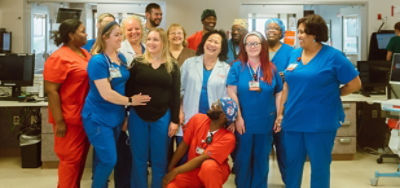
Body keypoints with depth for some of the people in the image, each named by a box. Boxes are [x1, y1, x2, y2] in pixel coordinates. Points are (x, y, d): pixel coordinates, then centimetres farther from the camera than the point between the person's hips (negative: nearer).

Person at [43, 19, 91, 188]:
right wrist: (59, 121, -19)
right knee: (70, 159, 0)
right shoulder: (59, 58, -14)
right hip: (69, 118, -8)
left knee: (80, 158, 15)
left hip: (85, 117, 8)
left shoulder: (85, 54, 11)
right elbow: (51, 90, -16)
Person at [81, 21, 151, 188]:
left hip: (116, 116, 7)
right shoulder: (98, 61, -16)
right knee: (108, 160, -7)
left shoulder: (121, 58, 8)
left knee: (106, 160, 13)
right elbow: (106, 94, -21)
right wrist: (130, 101, -11)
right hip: (98, 118, -7)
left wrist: (125, 112, 12)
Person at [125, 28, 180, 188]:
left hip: (162, 118, 0)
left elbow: (175, 95, 3)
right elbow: (128, 90, 2)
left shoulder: (172, 67, 4)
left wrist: (174, 120, -2)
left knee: (159, 160, 8)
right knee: (139, 159, 8)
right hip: (137, 116, 0)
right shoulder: (137, 63, 2)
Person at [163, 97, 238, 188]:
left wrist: (175, 171, -20)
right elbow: (184, 145, 0)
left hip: (214, 172, -5)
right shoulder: (198, 119, -8)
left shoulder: (228, 138, -23)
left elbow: (202, 159, -23)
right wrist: (170, 168, 0)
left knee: (208, 165, -39)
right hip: (192, 170, 5)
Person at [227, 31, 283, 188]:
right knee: (243, 157, 7)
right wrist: (238, 118, -10)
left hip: (266, 122, 2)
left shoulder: (271, 68, 5)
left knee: (262, 158, 10)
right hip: (244, 122, -1)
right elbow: (232, 93, -5)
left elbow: (279, 94, 6)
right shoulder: (237, 67, 0)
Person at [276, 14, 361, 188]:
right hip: (292, 121, 5)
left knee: (319, 166, 8)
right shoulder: (294, 55, 8)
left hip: (321, 123, -5)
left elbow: (355, 84, -6)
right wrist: (280, 113, 11)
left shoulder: (333, 56, -9)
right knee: (291, 164, 14)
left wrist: (331, 94, 1)